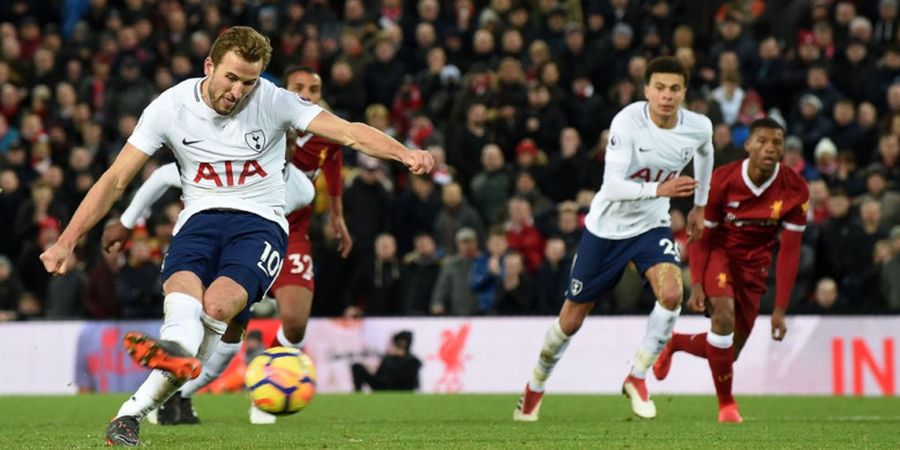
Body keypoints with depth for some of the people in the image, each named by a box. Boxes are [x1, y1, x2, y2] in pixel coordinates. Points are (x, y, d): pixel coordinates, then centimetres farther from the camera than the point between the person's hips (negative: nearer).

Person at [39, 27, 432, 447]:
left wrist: (404, 153, -29)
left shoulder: (273, 102, -2)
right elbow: (115, 180, 2)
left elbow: (349, 132, -10)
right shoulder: (171, 107, 0)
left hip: (260, 222, -2)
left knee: (216, 305, -31)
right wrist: (66, 242, -3)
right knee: (184, 300, -33)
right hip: (199, 218, 2)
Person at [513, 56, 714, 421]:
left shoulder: (698, 127, -11)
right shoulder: (627, 122, -25)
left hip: (652, 226, 3)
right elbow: (612, 186, -31)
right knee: (571, 319, 7)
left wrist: (700, 205, 21)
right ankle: (536, 385, 34)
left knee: (671, 294, -26)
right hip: (607, 227, -3)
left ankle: (637, 378, -5)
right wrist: (658, 189, -45)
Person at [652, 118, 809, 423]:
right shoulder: (722, 180, -21)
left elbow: (789, 251, -12)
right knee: (724, 315, -31)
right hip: (719, 252, -3)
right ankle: (726, 404, -15)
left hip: (754, 265, 3)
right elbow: (701, 235, -11)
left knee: (730, 352, 8)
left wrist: (780, 309, -14)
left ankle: (675, 343, 41)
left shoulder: (795, 191, -17)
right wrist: (696, 285, -22)